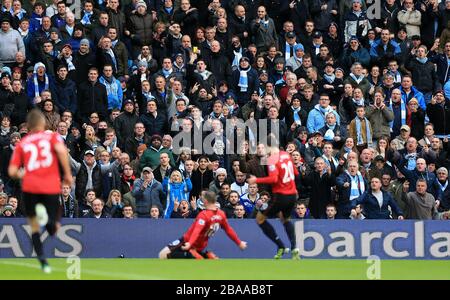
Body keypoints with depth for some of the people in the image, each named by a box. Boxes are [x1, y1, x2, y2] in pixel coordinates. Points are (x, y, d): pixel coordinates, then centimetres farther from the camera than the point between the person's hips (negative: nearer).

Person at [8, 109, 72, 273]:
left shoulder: (21, 144, 14)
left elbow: (12, 172, 8)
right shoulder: (52, 136, 10)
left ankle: (43, 261, 1)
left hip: (30, 186, 1)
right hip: (51, 187, -1)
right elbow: (61, 150, -12)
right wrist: (68, 174, -4)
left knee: (34, 227, 16)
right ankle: (49, 221, -26)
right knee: (55, 227, 8)